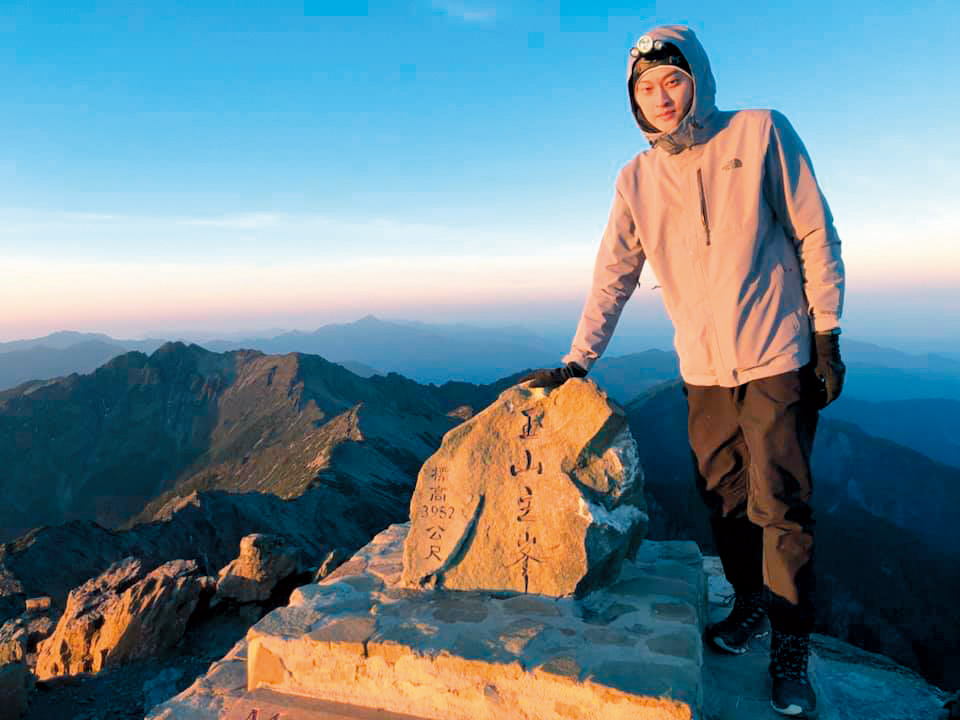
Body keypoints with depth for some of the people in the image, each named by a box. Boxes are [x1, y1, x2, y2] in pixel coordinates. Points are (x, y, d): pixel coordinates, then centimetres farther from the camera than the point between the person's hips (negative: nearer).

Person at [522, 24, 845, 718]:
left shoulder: (761, 133, -4)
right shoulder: (637, 179, 3)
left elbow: (816, 236, -2)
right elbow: (612, 279, 3)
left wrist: (826, 336, -6)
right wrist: (576, 362, -5)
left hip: (776, 358, -3)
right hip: (703, 370, 3)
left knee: (780, 505, -1)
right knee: (725, 497, 11)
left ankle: (792, 646, 16)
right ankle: (750, 602, 33)